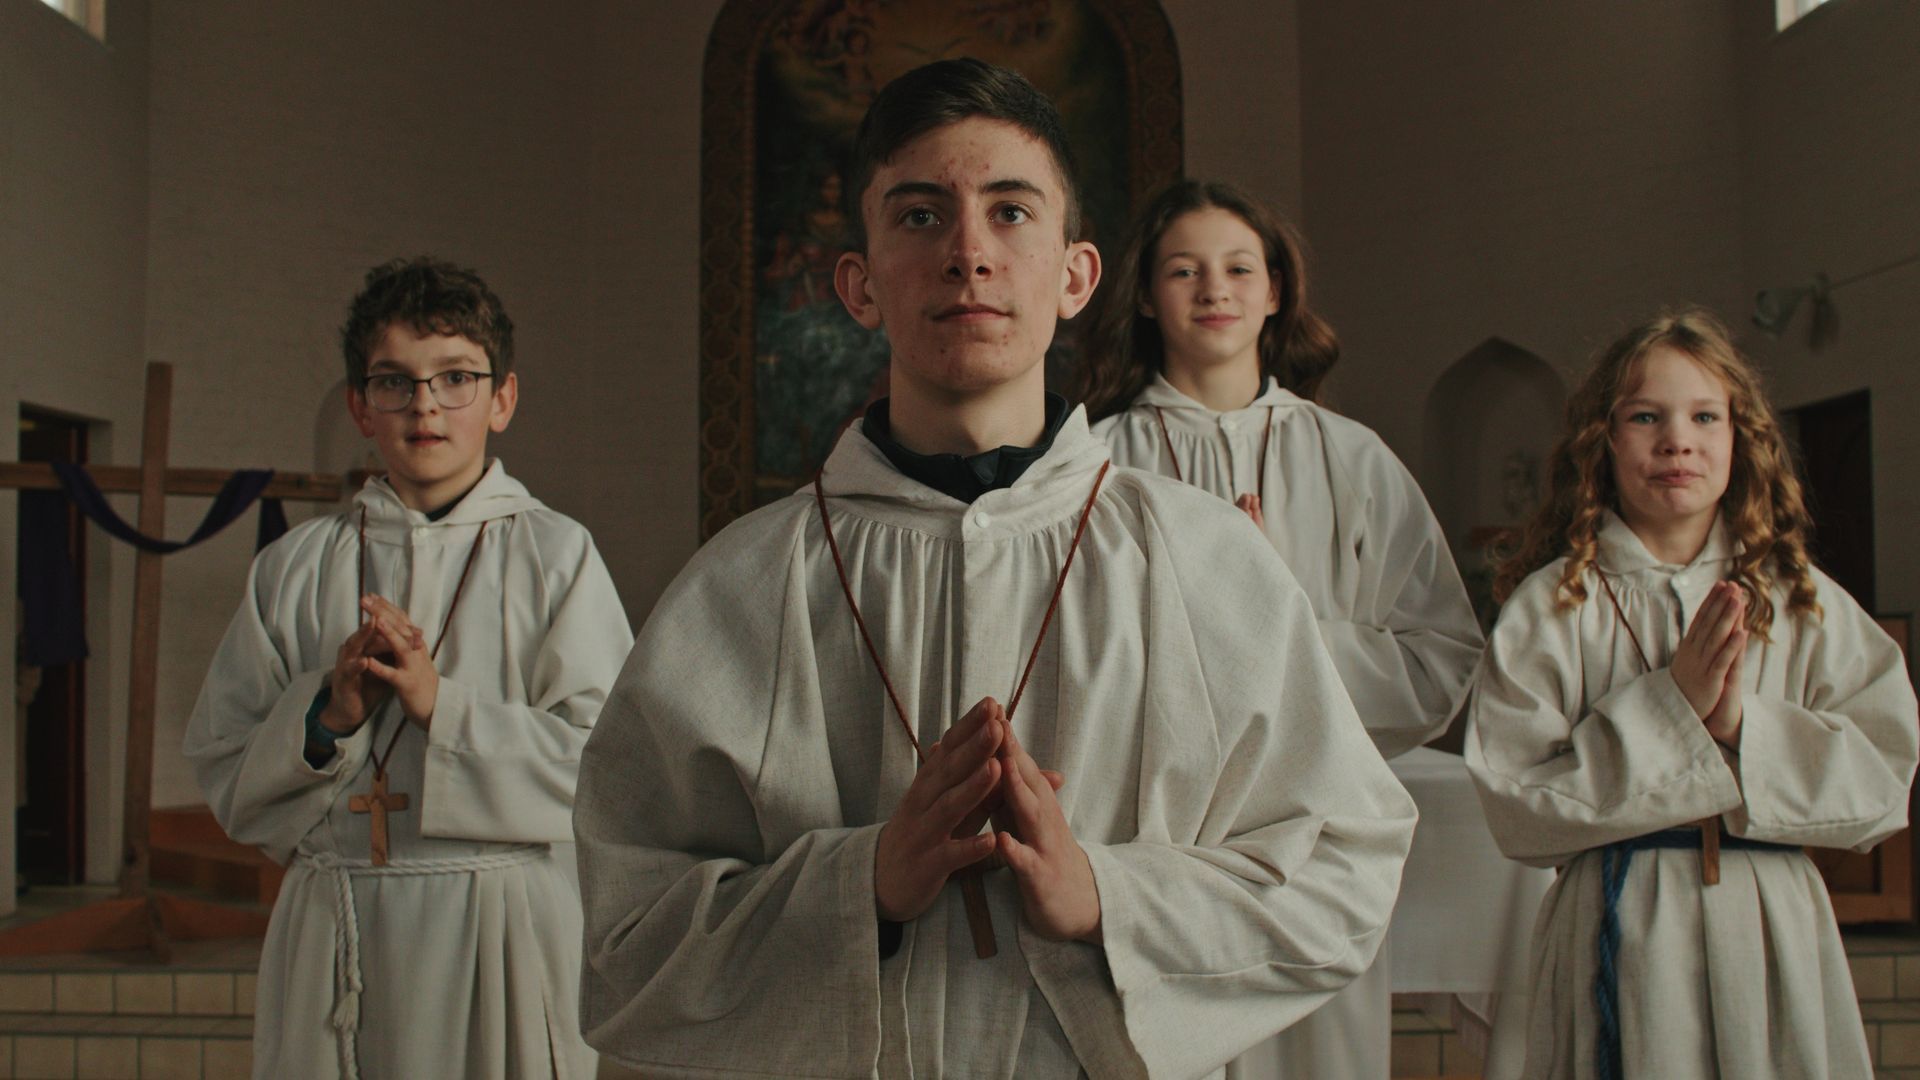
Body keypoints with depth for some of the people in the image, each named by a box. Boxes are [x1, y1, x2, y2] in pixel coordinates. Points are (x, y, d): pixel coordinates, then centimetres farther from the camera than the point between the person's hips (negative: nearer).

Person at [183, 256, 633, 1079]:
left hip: (503, 930, -2)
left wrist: (441, 702, -14)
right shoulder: (294, 569, 8)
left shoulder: (556, 556, 0)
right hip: (334, 940, 2)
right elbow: (224, 769, 7)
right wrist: (326, 714, -11)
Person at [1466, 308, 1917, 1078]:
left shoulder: (1805, 603, 5)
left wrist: (1745, 725, -15)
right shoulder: (1551, 606, -5)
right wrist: (1671, 706, -17)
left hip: (1773, 938, 3)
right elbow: (1518, 807, -11)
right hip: (1620, 942, -3)